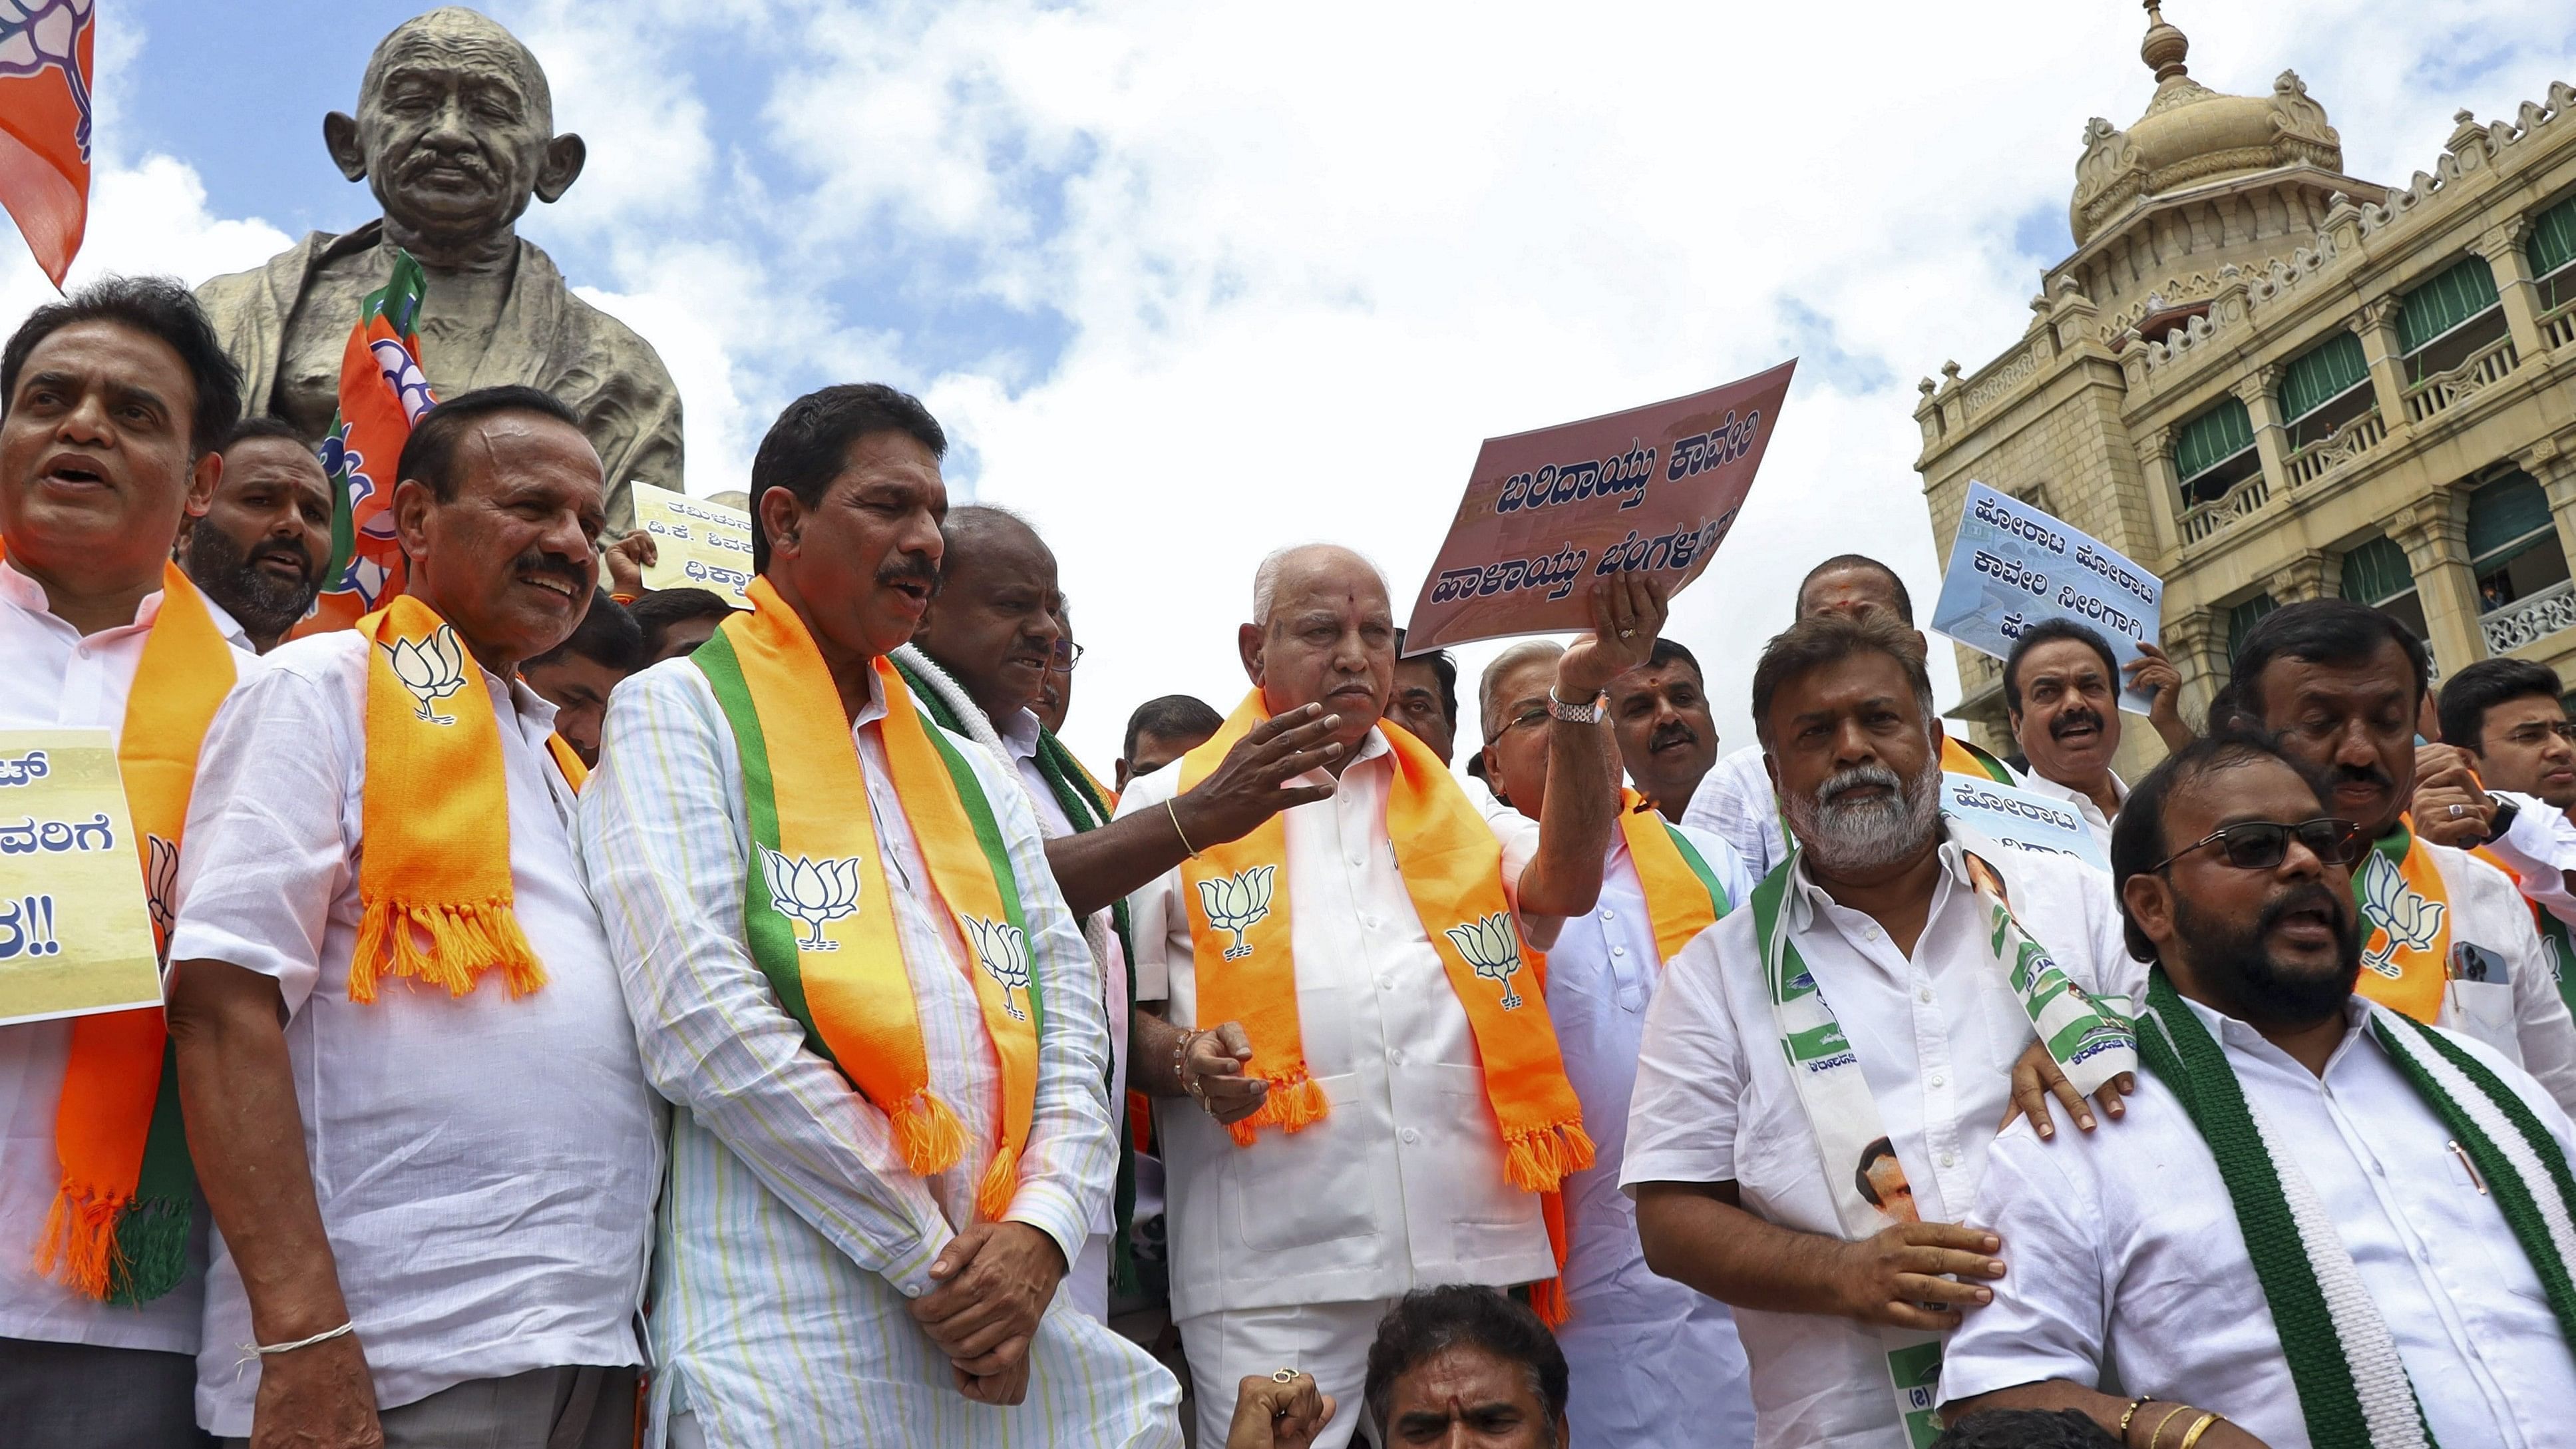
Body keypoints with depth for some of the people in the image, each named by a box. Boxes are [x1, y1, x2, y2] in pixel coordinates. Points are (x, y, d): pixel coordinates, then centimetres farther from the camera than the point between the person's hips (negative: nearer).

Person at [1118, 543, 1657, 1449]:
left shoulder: (1452, 804, 16)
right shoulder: (1173, 806, 7)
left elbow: (1566, 884, -2)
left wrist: (1578, 698, -12)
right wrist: (1187, 1061, -15)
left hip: (1468, 1245, 3)